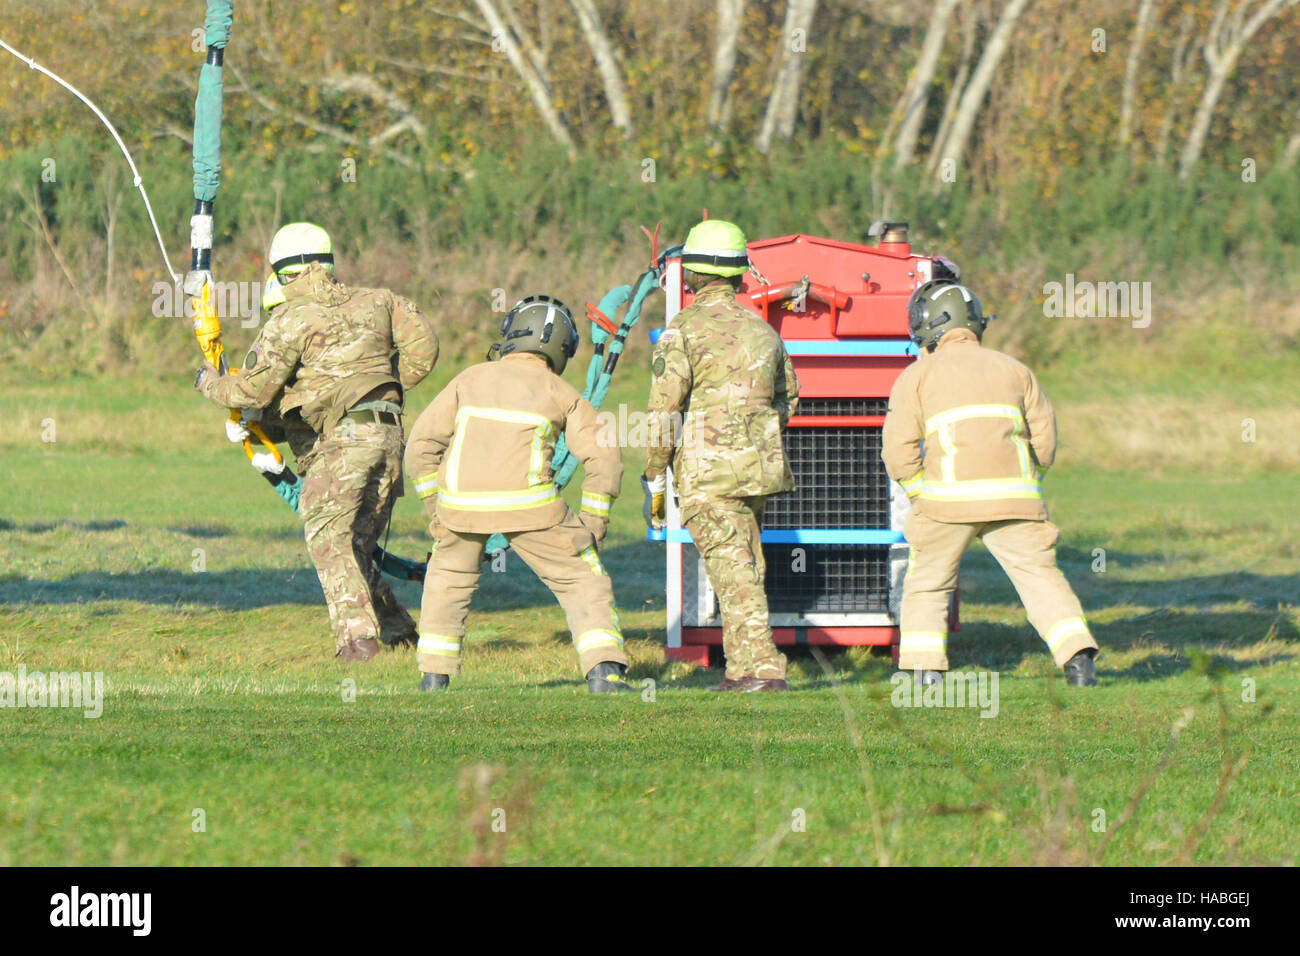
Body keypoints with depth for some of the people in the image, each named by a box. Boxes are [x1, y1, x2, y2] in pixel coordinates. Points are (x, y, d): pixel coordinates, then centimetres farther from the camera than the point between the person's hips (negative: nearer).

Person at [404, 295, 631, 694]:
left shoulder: (471, 379, 18)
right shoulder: (562, 394, 13)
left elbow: (421, 445, 14)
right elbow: (604, 458, 4)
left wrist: (434, 506, 22)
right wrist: (592, 526, 11)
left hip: (462, 501, 2)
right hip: (528, 503, -2)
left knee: (448, 579, 26)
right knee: (582, 581, 9)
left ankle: (434, 676, 20)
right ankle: (604, 672, -7)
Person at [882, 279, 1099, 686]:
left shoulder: (918, 375, 8)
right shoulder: (1013, 370, 17)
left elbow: (898, 450, 0)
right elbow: (1045, 439, 13)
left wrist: (922, 496, 11)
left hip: (949, 498, -2)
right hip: (1015, 498, 2)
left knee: (927, 581, 13)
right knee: (1040, 576, 3)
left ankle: (925, 670, 3)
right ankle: (1078, 658, -12)